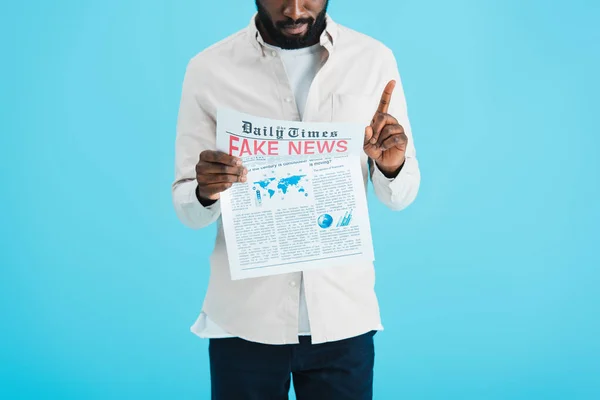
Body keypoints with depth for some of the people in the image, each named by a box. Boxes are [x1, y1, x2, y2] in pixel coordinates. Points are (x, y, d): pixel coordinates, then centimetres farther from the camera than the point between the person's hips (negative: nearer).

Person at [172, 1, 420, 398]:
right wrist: (205, 192, -24)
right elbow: (188, 210, -2)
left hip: (343, 316, 1)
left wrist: (391, 166, -18)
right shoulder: (209, 68, -5)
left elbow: (400, 196, 3)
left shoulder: (374, 59, -2)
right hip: (245, 320, 0)